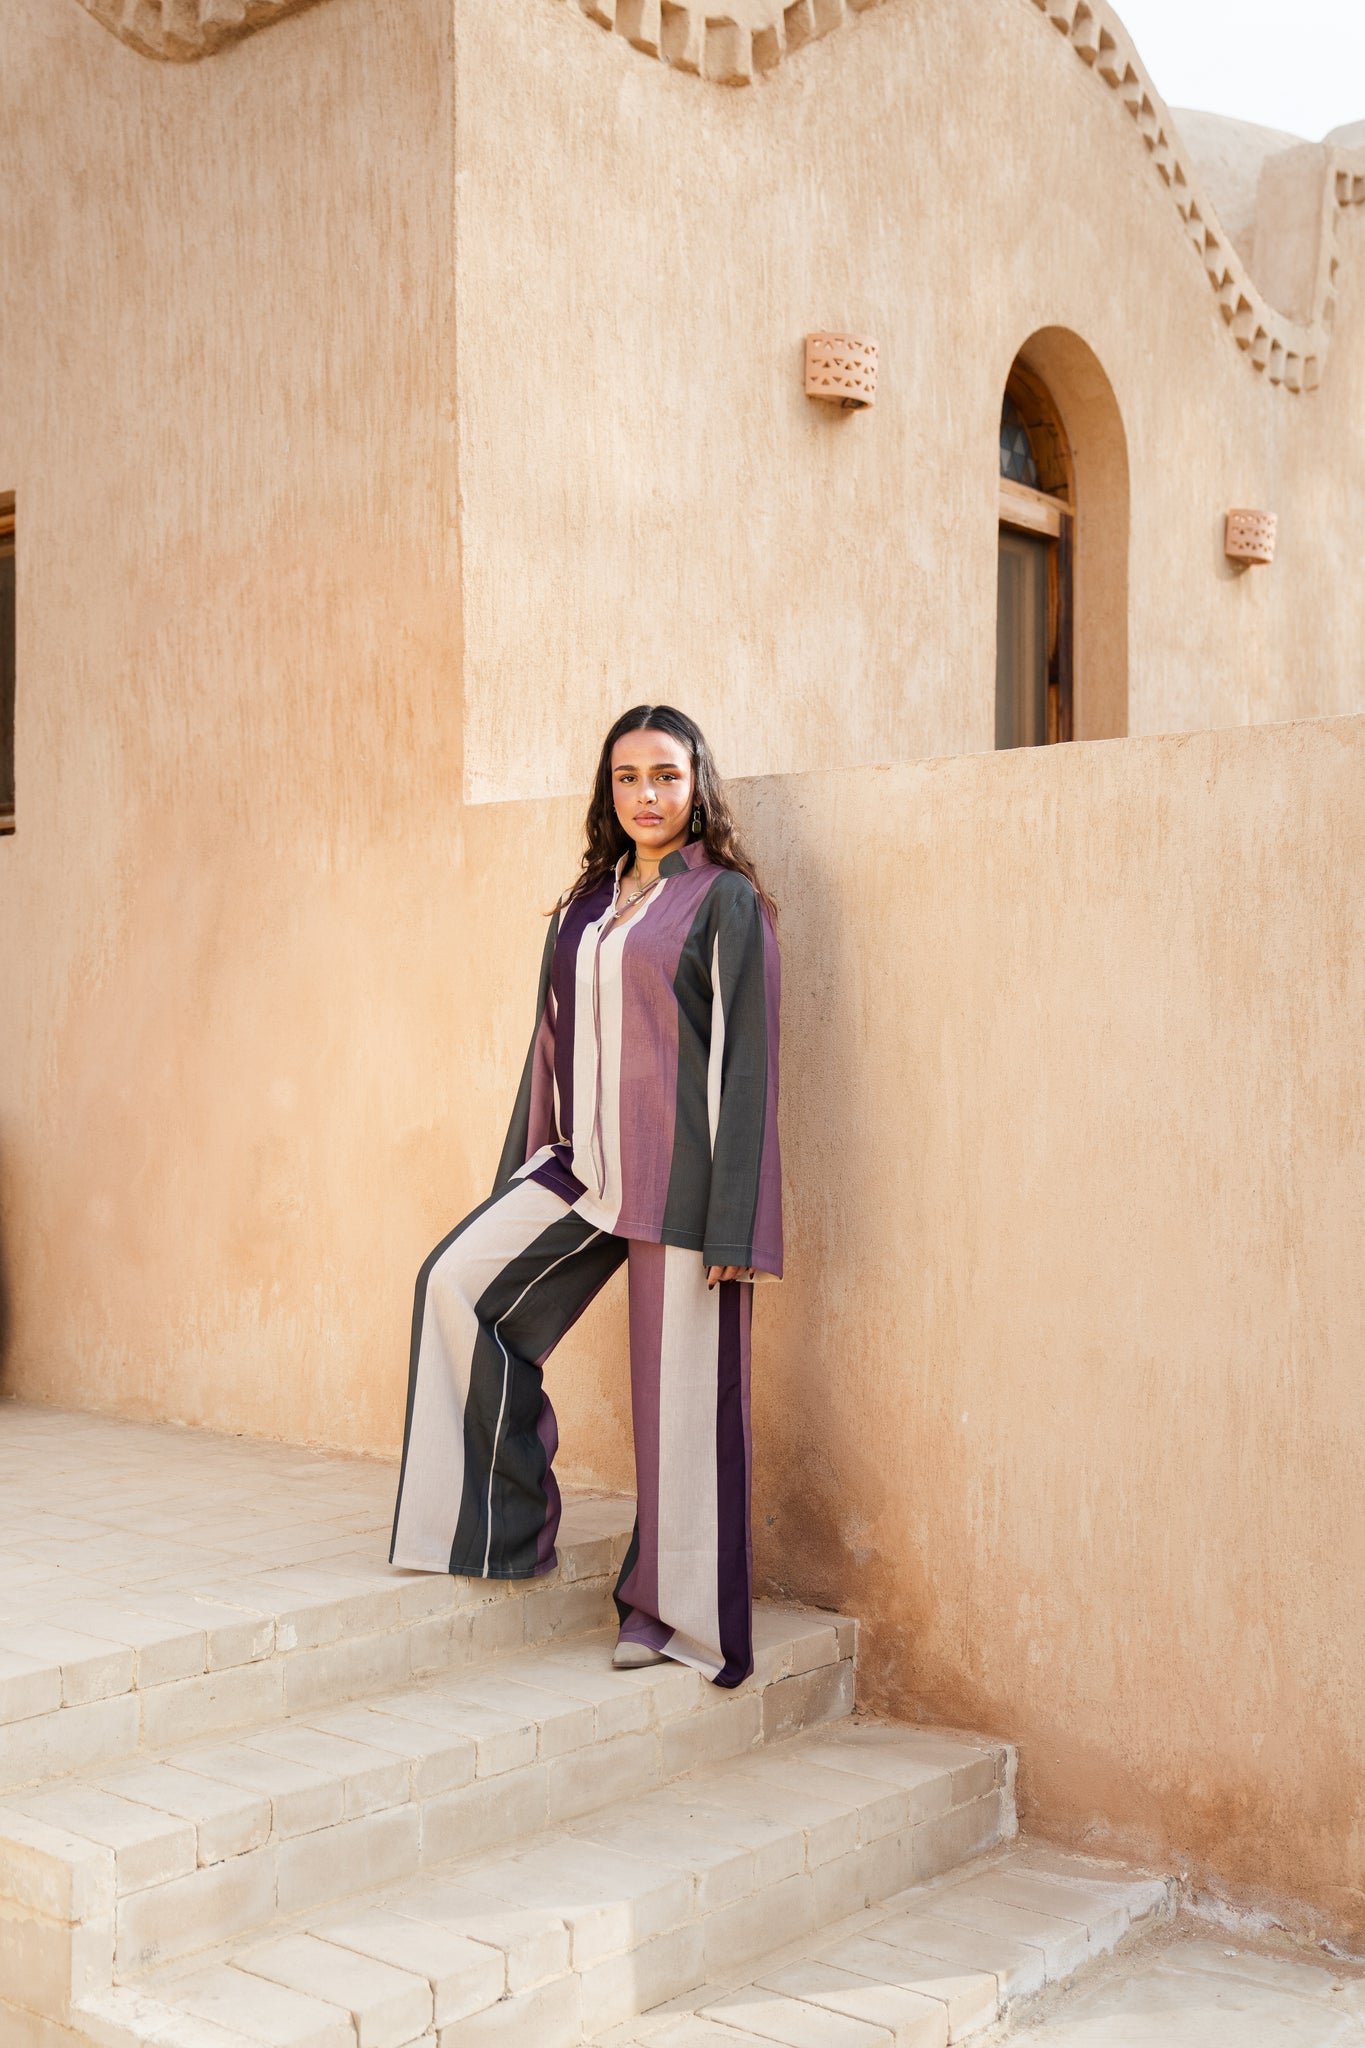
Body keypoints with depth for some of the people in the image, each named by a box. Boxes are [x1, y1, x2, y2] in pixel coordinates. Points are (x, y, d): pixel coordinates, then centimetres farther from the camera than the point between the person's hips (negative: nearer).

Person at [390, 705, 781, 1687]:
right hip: (586, 1164, 6)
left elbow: (746, 1062, -8)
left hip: (679, 1176, -6)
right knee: (460, 1281, -12)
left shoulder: (727, 902, -3)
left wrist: (734, 1225, -14)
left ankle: (681, 1617, 15)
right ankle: (505, 1530, 1)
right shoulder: (587, 905, 15)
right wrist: (518, 1186, 16)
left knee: (683, 1397, -1)